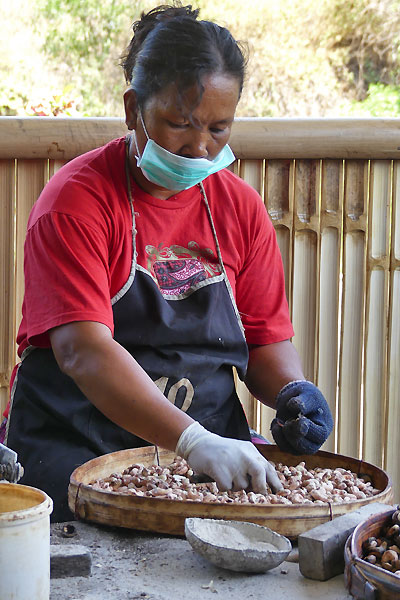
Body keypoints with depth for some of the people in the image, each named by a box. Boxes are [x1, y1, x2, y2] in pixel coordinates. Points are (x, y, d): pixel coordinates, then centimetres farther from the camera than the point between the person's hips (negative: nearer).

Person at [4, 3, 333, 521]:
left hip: (213, 451, 5)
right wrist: (193, 441, -33)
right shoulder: (76, 200, -9)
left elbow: (267, 339, 15)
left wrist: (292, 392, -9)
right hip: (76, 453, -5)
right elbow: (82, 350, -21)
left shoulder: (240, 208, 10)